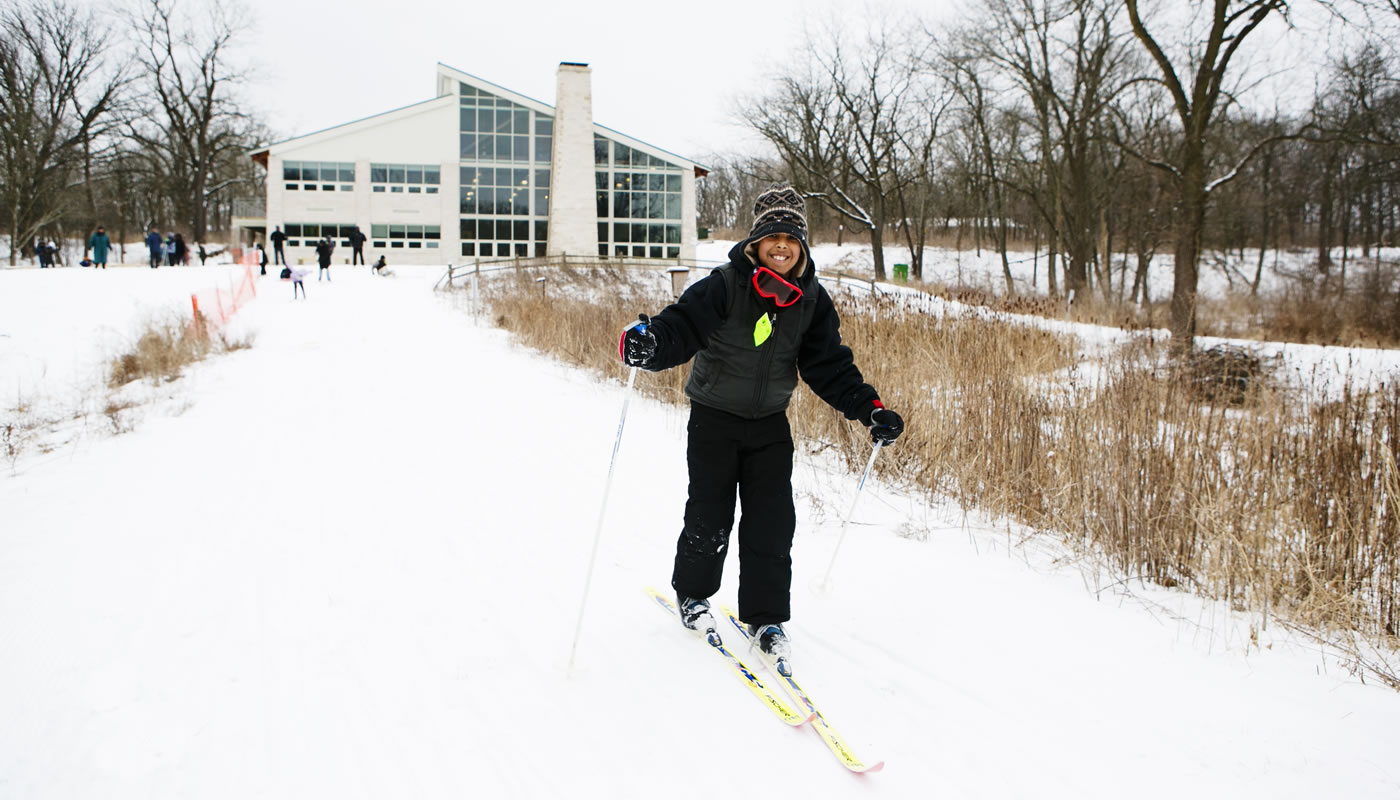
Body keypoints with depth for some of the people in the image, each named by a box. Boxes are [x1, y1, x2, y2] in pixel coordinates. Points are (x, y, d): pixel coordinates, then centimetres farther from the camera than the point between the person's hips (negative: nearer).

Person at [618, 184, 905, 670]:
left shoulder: (811, 301, -2)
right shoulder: (724, 286, -16)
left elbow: (829, 365, 2)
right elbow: (682, 324, -25)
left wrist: (869, 409, -7)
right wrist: (648, 343, -47)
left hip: (769, 424, 3)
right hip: (714, 418, -3)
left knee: (773, 523, -2)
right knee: (710, 516, 2)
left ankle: (766, 618, 12)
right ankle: (692, 593, 30)